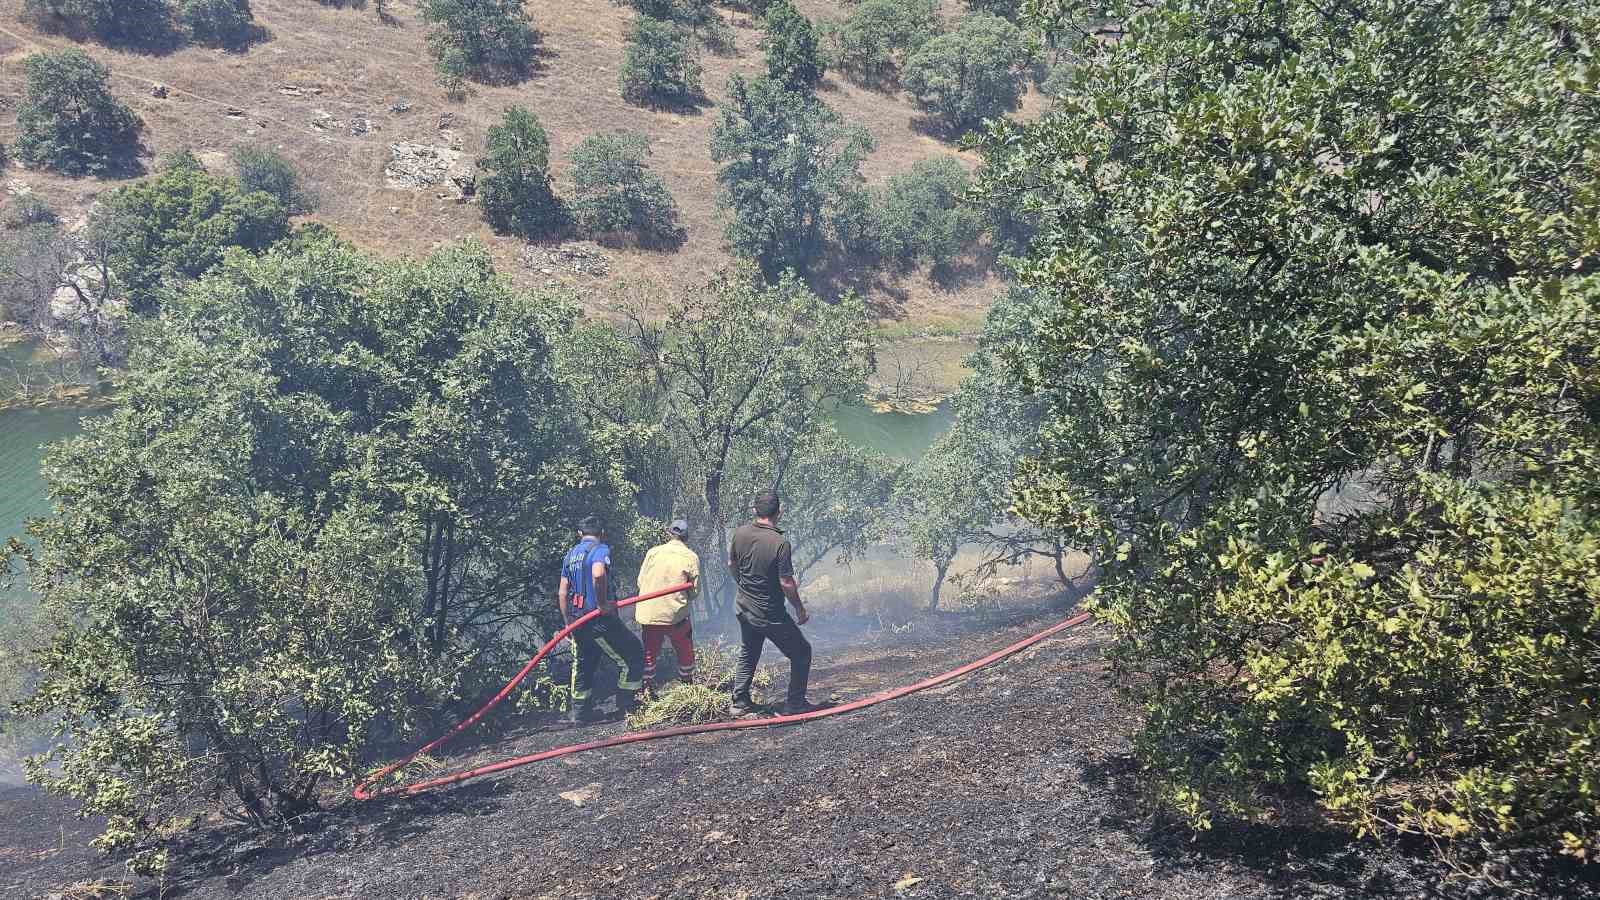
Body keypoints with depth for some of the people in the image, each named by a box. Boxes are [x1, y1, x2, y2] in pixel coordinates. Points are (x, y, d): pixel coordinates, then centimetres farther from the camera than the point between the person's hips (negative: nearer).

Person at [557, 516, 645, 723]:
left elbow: (562, 593, 15)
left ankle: (581, 711, 23)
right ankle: (626, 706, 7)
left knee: (583, 664, 18)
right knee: (633, 655, 5)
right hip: (600, 619, -8)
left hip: (577, 619, 8)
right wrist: (602, 604, -20)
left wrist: (568, 623, 21)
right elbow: (598, 574, -31)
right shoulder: (600, 549, -8)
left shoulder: (570, 555, 15)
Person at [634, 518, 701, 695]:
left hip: (648, 613, 2)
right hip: (676, 614, -2)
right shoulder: (691, 557, -5)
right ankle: (688, 685, 29)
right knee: (685, 651, 19)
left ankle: (647, 687, 21)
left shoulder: (653, 552, 0)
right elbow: (694, 591, -3)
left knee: (648, 652, 17)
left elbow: (640, 581, 4)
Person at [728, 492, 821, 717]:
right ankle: (795, 703, 14)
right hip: (771, 614, -6)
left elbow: (731, 565, 10)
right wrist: (800, 609, -7)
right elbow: (787, 584, -22)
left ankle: (739, 702, 28)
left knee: (748, 655, 25)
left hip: (745, 608, 7)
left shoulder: (740, 533, -5)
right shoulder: (780, 543, -24)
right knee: (801, 652, 11)